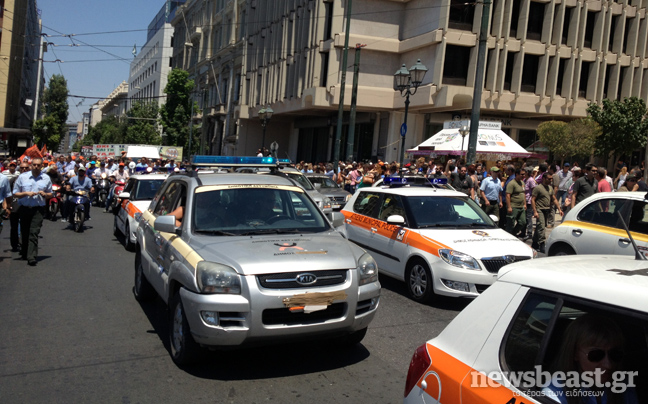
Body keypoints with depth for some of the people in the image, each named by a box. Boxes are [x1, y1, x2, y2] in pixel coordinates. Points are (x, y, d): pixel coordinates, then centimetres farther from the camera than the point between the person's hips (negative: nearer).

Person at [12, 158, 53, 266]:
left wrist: (45, 194, -6)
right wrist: (26, 193, -11)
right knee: (24, 233, 10)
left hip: (38, 209, -1)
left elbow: (50, 194, 16)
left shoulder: (46, 178, 7)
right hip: (24, 208, 1)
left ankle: (31, 257, -15)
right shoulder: (22, 177, 5)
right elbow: (15, 193, 7)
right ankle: (24, 253, 29)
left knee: (34, 233, -11)